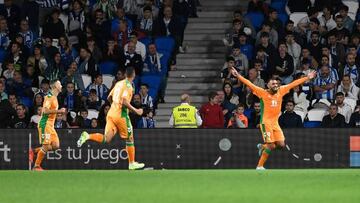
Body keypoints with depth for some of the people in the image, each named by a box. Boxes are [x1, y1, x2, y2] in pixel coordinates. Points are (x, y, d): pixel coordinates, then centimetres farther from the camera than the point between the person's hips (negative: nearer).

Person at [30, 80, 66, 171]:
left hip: (51, 125, 9)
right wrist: (59, 111, -20)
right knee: (46, 146, -9)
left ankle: (34, 151, 12)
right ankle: (36, 166, 1)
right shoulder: (49, 97, -13)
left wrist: (60, 112, 13)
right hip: (45, 124, -9)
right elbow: (45, 110, -23)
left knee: (56, 145, 0)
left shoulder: (54, 97, 17)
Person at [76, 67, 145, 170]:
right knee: (129, 139, 8)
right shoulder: (128, 86, -11)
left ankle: (87, 136, -21)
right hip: (121, 115, -7)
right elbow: (124, 102, -22)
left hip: (111, 113, 7)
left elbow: (109, 98, 21)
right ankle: (132, 163, 13)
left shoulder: (119, 83, 14)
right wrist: (135, 111, -13)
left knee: (106, 139, -1)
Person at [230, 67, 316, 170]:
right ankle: (259, 166, 0)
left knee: (281, 145, -2)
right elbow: (249, 84, -10)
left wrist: (307, 78, 18)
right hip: (266, 122, -6)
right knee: (271, 146, -12)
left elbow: (294, 84, 13)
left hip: (276, 123, 6)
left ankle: (263, 147, 24)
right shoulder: (263, 93, -5)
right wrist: (238, 76, -20)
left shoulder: (281, 91, 7)